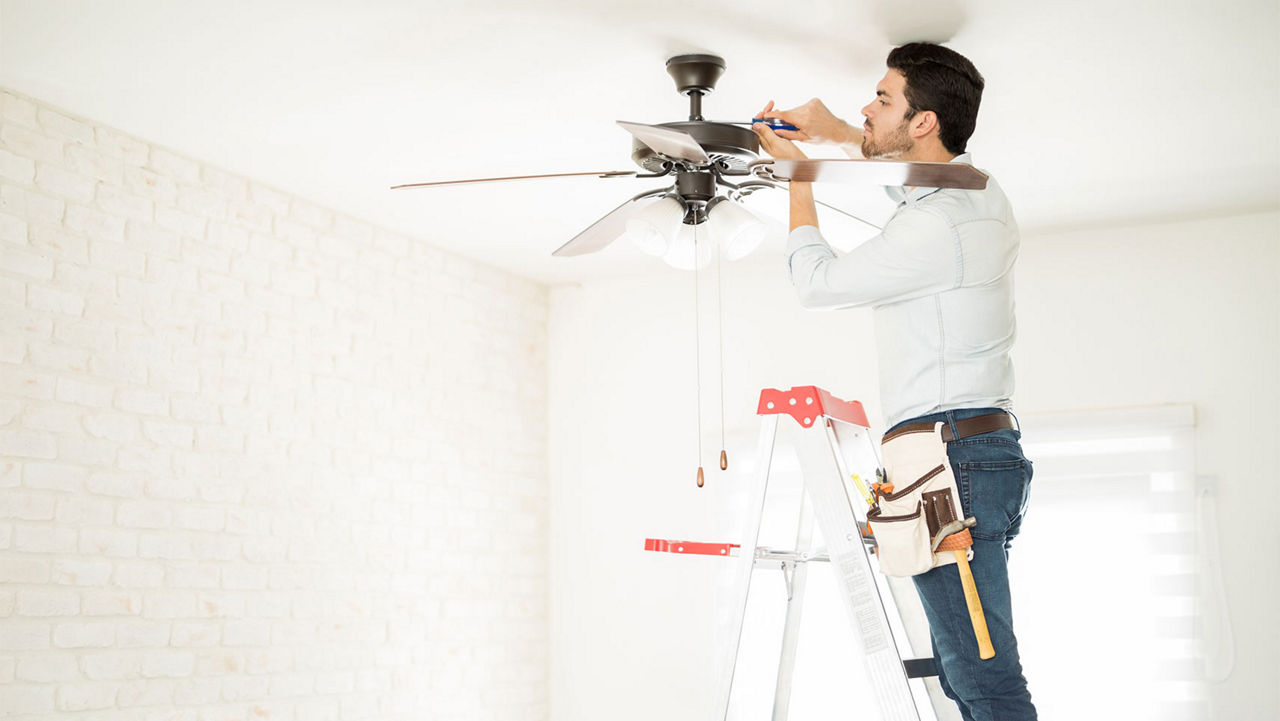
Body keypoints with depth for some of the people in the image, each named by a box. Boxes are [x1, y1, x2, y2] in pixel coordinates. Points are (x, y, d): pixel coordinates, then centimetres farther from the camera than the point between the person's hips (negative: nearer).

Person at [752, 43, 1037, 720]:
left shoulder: (936, 225, -16)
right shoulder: (980, 191, 15)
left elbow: (818, 281, -2)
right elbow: (913, 166, 41)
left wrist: (798, 173, 11)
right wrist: (837, 132, 31)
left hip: (949, 453, -10)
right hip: (985, 445, 10)